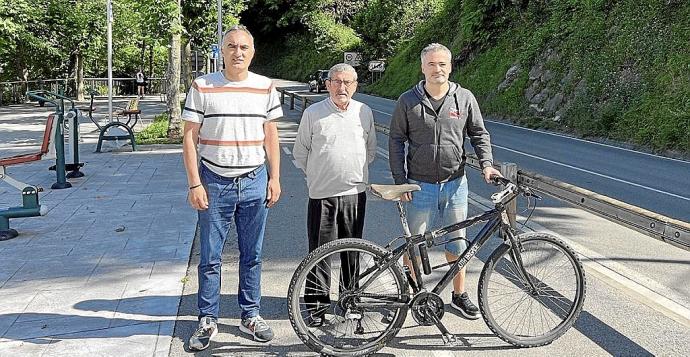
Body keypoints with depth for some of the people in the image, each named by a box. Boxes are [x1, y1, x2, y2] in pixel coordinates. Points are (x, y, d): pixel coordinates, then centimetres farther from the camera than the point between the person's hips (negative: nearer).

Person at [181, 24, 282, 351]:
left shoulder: (265, 88, 5)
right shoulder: (202, 87, -3)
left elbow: (271, 136, 11)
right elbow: (189, 137, -3)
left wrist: (275, 178, 5)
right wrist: (195, 184, -9)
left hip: (254, 182, 2)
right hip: (214, 183, -2)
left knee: (252, 256, 11)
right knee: (209, 258, 6)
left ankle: (250, 316, 25)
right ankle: (207, 321, 19)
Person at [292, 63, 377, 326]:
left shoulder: (365, 112, 7)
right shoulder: (313, 113, -1)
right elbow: (300, 152, 9)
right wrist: (317, 175, 10)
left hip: (355, 193, 2)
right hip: (321, 195, -2)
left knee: (352, 252, 11)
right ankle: (316, 305, 12)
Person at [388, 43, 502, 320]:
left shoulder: (464, 98, 1)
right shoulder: (408, 101, -3)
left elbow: (479, 134, 8)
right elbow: (396, 141, 0)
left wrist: (486, 164, -8)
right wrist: (399, 181, -6)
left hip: (455, 184, 2)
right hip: (420, 186, -2)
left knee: (457, 242, 12)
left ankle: (459, 295, 26)